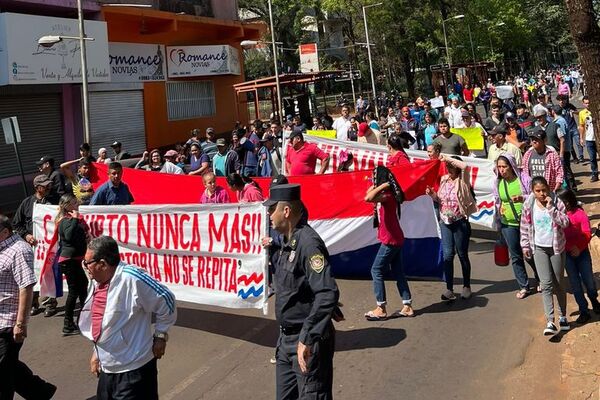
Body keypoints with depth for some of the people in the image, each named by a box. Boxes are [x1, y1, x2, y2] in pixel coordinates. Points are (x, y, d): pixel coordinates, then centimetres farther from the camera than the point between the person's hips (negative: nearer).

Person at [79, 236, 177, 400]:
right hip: (106, 368, 8)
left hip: (134, 370, -8)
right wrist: (97, 352, 19)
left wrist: (160, 336, -9)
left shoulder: (131, 278, -24)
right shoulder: (97, 282, 3)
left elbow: (166, 302, -17)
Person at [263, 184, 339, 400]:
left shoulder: (308, 243, -22)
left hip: (308, 341, -9)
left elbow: (328, 294, -31)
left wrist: (307, 339, -32)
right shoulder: (287, 241, 8)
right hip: (287, 338, 10)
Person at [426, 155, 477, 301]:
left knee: (462, 255, 8)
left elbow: (464, 166, -29)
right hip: (445, 222, 4)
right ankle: (449, 289, 4)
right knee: (447, 255, 0)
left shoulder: (462, 181, -7)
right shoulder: (444, 179, 7)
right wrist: (432, 194, -3)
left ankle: (466, 286, 24)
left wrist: (447, 158, -23)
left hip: (460, 222, -4)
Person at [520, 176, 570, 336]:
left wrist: (551, 208, -25)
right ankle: (550, 322, -12)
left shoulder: (556, 202, -9)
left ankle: (562, 316, 29)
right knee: (546, 283, -10)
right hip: (539, 248, 0)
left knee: (559, 283, 11)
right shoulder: (528, 205, -5)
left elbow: (565, 222, -17)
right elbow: (525, 227, 5)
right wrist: (525, 246, 5)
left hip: (556, 247, 0)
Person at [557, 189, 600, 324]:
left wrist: (579, 248, -20)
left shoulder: (580, 214, -11)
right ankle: (584, 311, 16)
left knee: (588, 280, 7)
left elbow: (587, 233, -12)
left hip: (581, 252, -2)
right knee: (575, 283, 5)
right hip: (566, 253, 2)